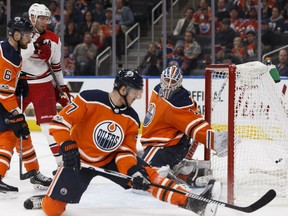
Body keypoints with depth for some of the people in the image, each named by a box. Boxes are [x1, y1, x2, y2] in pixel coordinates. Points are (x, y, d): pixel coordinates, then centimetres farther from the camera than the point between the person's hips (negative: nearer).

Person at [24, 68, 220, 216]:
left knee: (147, 175, -13)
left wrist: (134, 172, -26)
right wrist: (68, 148, -28)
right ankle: (48, 199, 22)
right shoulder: (90, 100, -23)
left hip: (111, 160, 4)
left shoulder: (131, 119, -7)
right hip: (80, 160, -3)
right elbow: (60, 122, -20)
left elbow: (126, 151, -7)